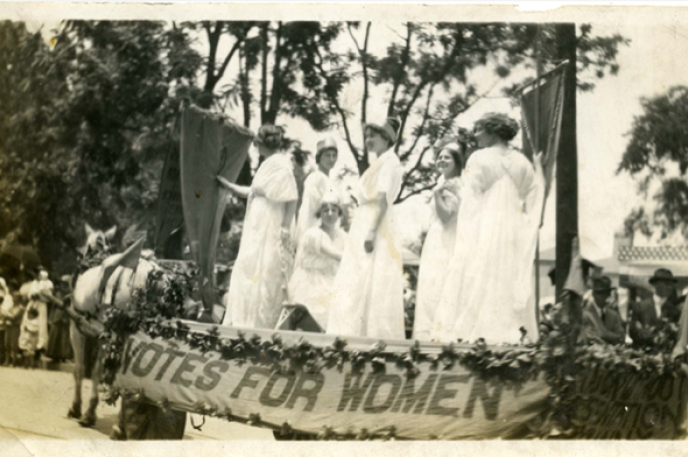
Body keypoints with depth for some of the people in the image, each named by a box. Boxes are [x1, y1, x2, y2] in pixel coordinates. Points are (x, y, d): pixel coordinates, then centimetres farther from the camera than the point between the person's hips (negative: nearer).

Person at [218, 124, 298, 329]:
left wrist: (285, 228, -20)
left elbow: (292, 199, -18)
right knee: (249, 276, 13)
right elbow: (252, 192, 22)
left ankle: (261, 325, -1)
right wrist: (226, 184, 28)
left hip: (270, 232, -10)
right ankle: (244, 325, 20)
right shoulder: (268, 165, 15)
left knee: (265, 278, -6)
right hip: (258, 232, 10)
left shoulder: (280, 165, -14)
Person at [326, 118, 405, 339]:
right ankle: (356, 335, 8)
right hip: (362, 225, 9)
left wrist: (372, 231, -24)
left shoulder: (389, 161, -6)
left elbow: (383, 199, -17)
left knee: (369, 285, -11)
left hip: (376, 226, -9)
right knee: (356, 286, 7)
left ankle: (375, 337, -10)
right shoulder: (377, 163, 20)